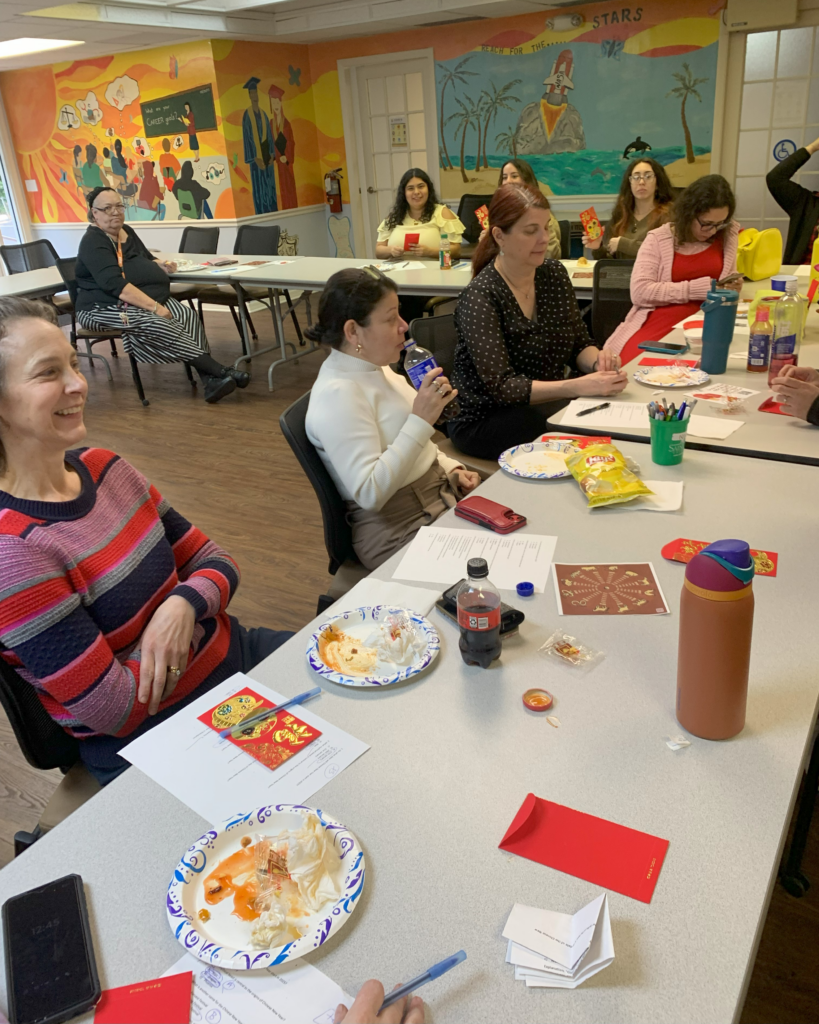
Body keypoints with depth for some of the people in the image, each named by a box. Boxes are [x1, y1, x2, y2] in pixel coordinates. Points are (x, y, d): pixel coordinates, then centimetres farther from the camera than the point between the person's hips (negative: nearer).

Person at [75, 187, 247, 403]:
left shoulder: (126, 231, 14)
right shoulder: (93, 242, -11)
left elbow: (147, 259, 29)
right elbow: (115, 284, -24)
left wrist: (161, 266, 3)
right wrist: (154, 307, -31)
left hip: (148, 299, 8)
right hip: (106, 308, -7)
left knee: (187, 315, -21)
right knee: (156, 325, -34)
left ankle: (210, 381, -36)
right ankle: (220, 371, -36)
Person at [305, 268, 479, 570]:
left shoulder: (373, 367, 7)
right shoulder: (338, 394, -21)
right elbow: (369, 494, -28)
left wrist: (451, 468, 4)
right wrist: (421, 420, -30)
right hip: (400, 531, -9)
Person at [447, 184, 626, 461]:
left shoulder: (554, 274, 4)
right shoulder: (480, 296, -17)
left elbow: (580, 345, 11)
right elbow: (501, 387, -23)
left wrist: (598, 361, -14)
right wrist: (579, 386, -34)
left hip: (549, 403, 7)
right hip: (486, 420, -6)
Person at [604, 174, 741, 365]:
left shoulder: (728, 234, 10)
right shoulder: (658, 239, -1)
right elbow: (639, 292, -12)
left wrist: (732, 286, 1)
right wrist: (695, 289, -14)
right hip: (657, 324, -2)